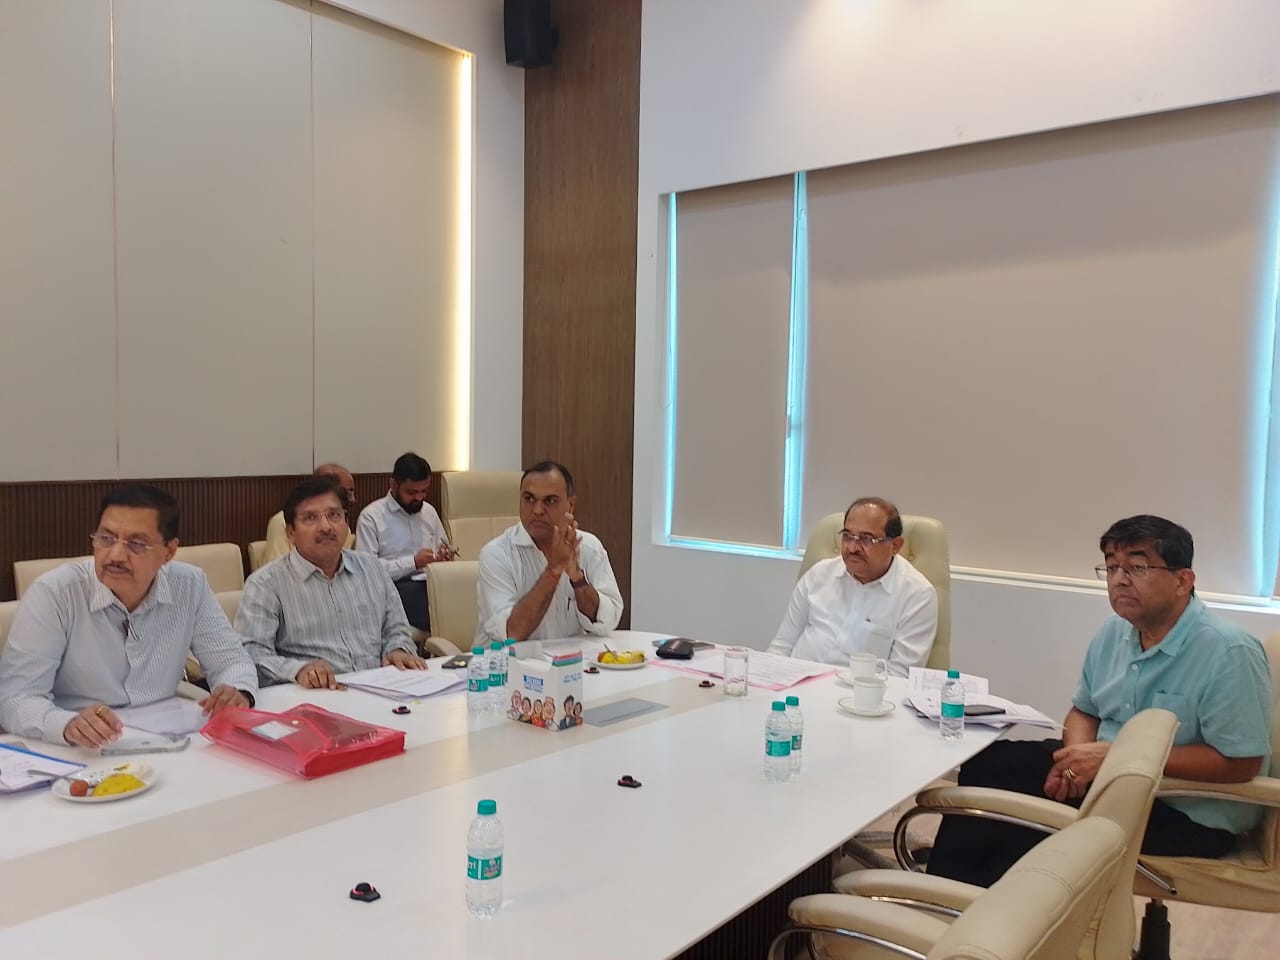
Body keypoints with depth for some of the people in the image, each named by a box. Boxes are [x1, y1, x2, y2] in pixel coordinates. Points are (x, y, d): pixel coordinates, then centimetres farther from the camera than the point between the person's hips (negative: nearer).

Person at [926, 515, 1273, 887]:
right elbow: (1084, 711, 13)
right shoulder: (1113, 633, 4)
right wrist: (1078, 759, -11)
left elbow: (1240, 763, -24)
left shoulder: (1228, 652, -20)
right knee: (990, 762, -8)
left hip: (1190, 813, -8)